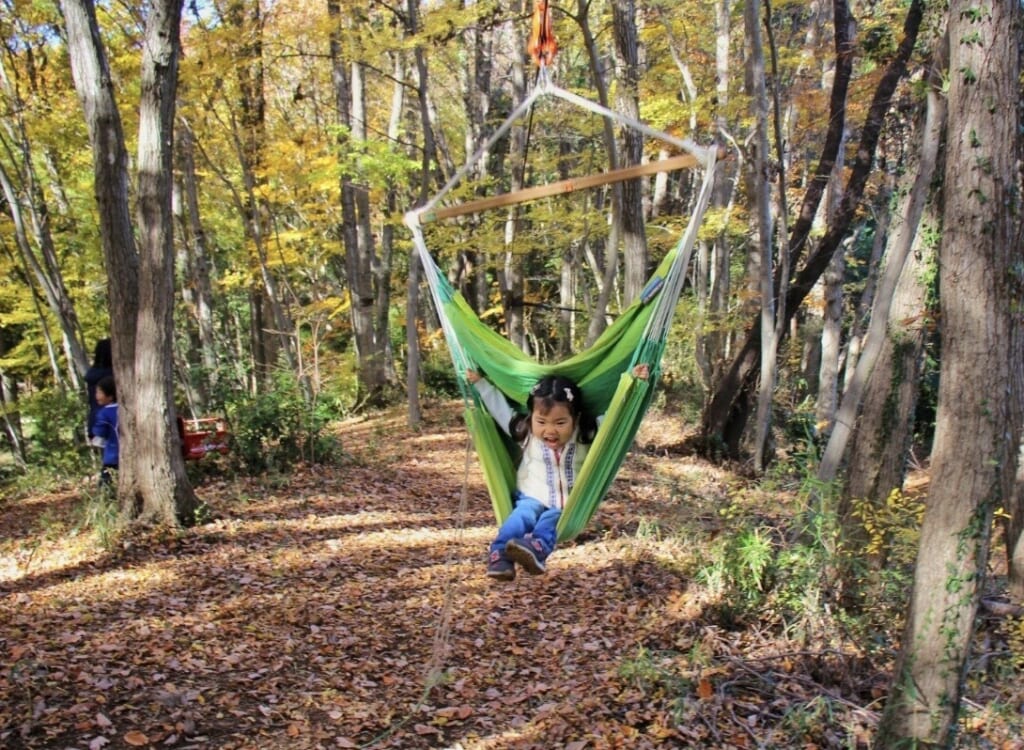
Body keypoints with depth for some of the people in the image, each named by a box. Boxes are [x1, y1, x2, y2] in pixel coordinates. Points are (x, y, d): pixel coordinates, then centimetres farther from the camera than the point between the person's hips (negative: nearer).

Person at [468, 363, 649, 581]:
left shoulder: (586, 436, -2)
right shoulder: (525, 432, 0)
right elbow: (499, 407, 8)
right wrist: (479, 382, 8)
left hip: (566, 506, 0)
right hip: (532, 498, 0)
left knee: (550, 520, -30)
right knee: (522, 516, -31)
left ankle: (536, 548, -57)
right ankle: (500, 556, -49)